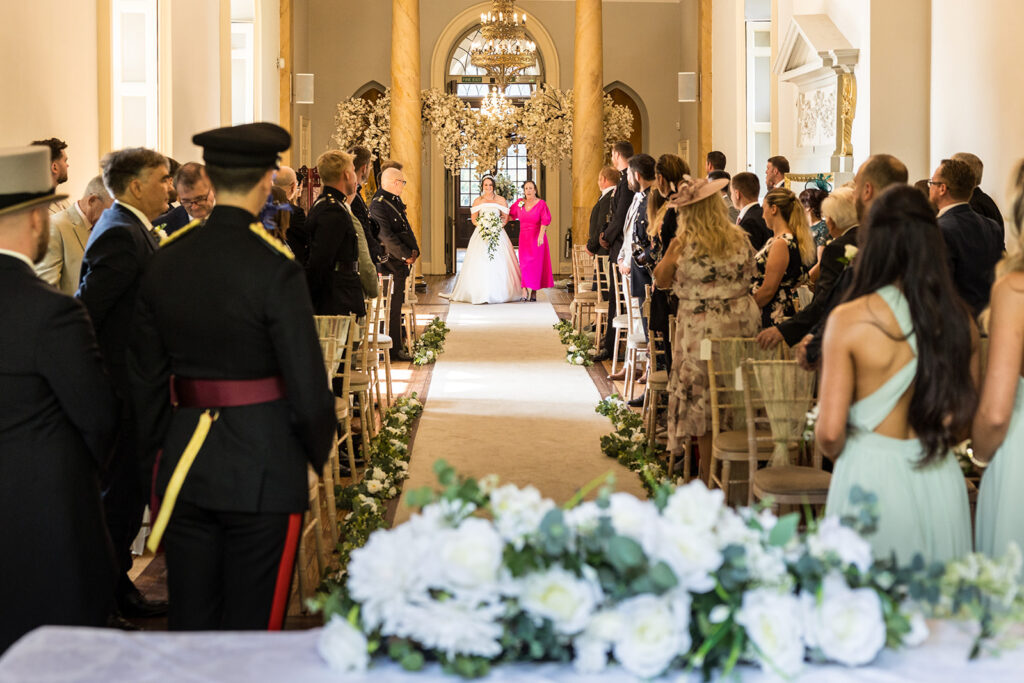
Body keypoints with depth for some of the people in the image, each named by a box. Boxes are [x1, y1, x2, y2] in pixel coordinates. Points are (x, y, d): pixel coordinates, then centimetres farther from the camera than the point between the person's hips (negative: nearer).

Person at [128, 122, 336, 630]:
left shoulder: (165, 260, 2)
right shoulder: (275, 268, -15)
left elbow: (145, 378, 9)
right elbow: (307, 383, -13)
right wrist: (318, 453, 4)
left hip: (183, 469, 5)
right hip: (262, 472, -5)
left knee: (189, 623, 14)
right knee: (249, 625, 5)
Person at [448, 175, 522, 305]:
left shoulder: (501, 200, 9)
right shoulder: (477, 201, 10)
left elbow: (506, 217, 7)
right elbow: (473, 218, 8)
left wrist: (499, 226, -10)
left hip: (498, 234, 0)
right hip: (481, 234, 0)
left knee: (499, 263, -7)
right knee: (480, 263, -10)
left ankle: (499, 293, -3)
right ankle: (481, 293, -11)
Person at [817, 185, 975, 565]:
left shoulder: (849, 320, -12)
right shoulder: (960, 321, -1)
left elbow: (830, 433, -12)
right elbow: (965, 422, 7)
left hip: (871, 478, -4)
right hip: (941, 483, 4)